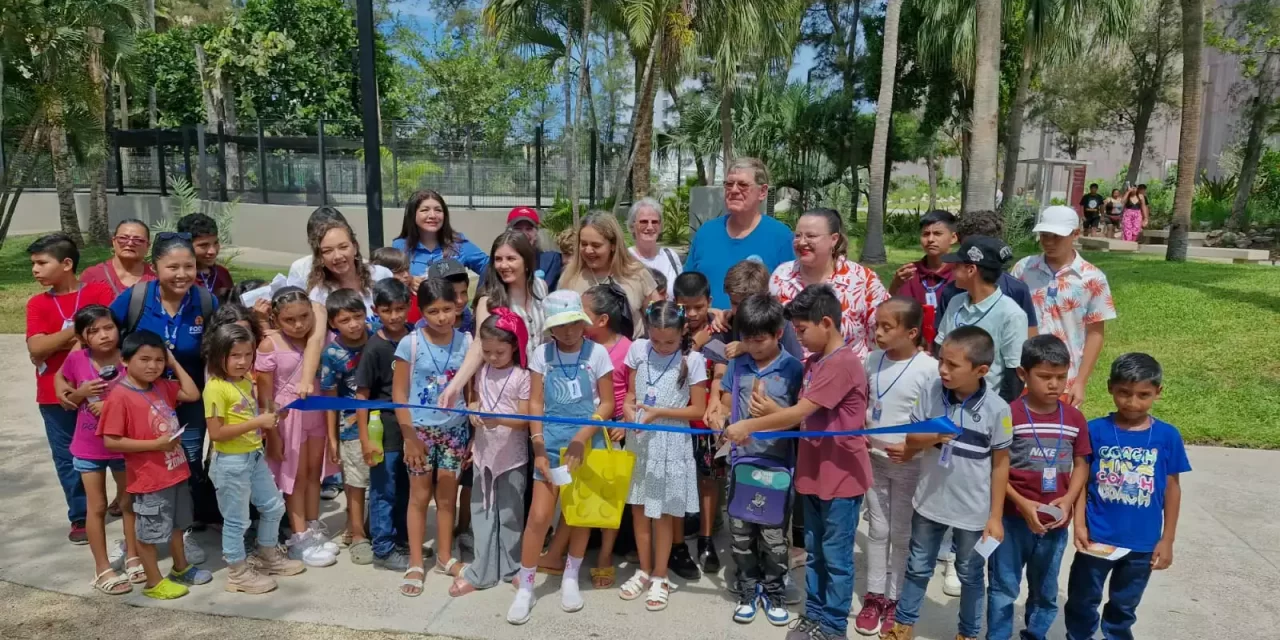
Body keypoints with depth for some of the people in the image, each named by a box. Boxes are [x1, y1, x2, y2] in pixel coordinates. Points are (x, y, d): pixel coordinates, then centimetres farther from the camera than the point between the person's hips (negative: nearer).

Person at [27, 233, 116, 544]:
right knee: (67, 457, 9)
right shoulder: (37, 303, 4)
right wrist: (79, 327, -16)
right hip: (55, 395, 3)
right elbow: (36, 349, -8)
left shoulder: (99, 291, -3)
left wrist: (55, 344, -12)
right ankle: (81, 517, 21)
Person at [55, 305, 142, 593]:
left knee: (129, 502, 15)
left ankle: (133, 558, 31)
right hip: (88, 449, 0)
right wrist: (81, 392, -19)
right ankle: (102, 569, 21)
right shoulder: (76, 359, -11)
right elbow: (65, 399, 1)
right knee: (97, 507, 9)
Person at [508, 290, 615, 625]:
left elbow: (607, 403, -3)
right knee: (539, 515, -3)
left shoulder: (597, 353, -5)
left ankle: (570, 578, 31)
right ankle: (525, 587, 14)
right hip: (551, 441, 0)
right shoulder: (542, 354, -1)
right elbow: (535, 404, 0)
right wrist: (538, 448, -8)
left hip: (587, 441, 0)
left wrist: (581, 438, -14)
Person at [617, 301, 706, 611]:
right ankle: (644, 570, 31)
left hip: (671, 443, -3)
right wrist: (628, 408, -15)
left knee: (663, 512, 7)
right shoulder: (638, 349, -2)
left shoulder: (692, 360, -11)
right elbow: (631, 392, 7)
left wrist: (659, 412, -19)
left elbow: (698, 410, -10)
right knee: (638, 508, 13)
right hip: (639, 439, 4)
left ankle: (660, 577, 24)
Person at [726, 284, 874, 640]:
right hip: (813, 474, 9)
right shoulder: (813, 362, 10)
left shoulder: (843, 363, -20)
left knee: (836, 556, 7)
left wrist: (750, 425, -18)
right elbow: (803, 415, 7)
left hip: (841, 477, -9)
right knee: (815, 552, 18)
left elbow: (801, 412, -23)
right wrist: (772, 411, -12)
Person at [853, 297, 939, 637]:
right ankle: (874, 595, 26)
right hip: (874, 459, 5)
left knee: (902, 533, 10)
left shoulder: (929, 368, -17)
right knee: (877, 530, 14)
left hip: (909, 463, -4)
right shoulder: (873, 360, -1)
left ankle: (895, 599, 25)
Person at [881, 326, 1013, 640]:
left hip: (973, 510, -2)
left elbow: (1000, 464, -9)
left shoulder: (997, 409, -18)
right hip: (929, 502, 3)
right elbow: (912, 439, -3)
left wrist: (996, 516, -6)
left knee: (970, 575, 19)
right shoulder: (932, 393, -12)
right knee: (918, 567, 20)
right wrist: (931, 438, -27)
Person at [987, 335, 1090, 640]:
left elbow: (1081, 465, 6)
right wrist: (1022, 503, -17)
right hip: (1012, 518, -3)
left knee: (1045, 592, 19)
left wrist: (1068, 500, -9)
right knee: (1003, 588, 8)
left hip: (1055, 521, 4)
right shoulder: (1009, 415, -12)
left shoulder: (1075, 418, 0)